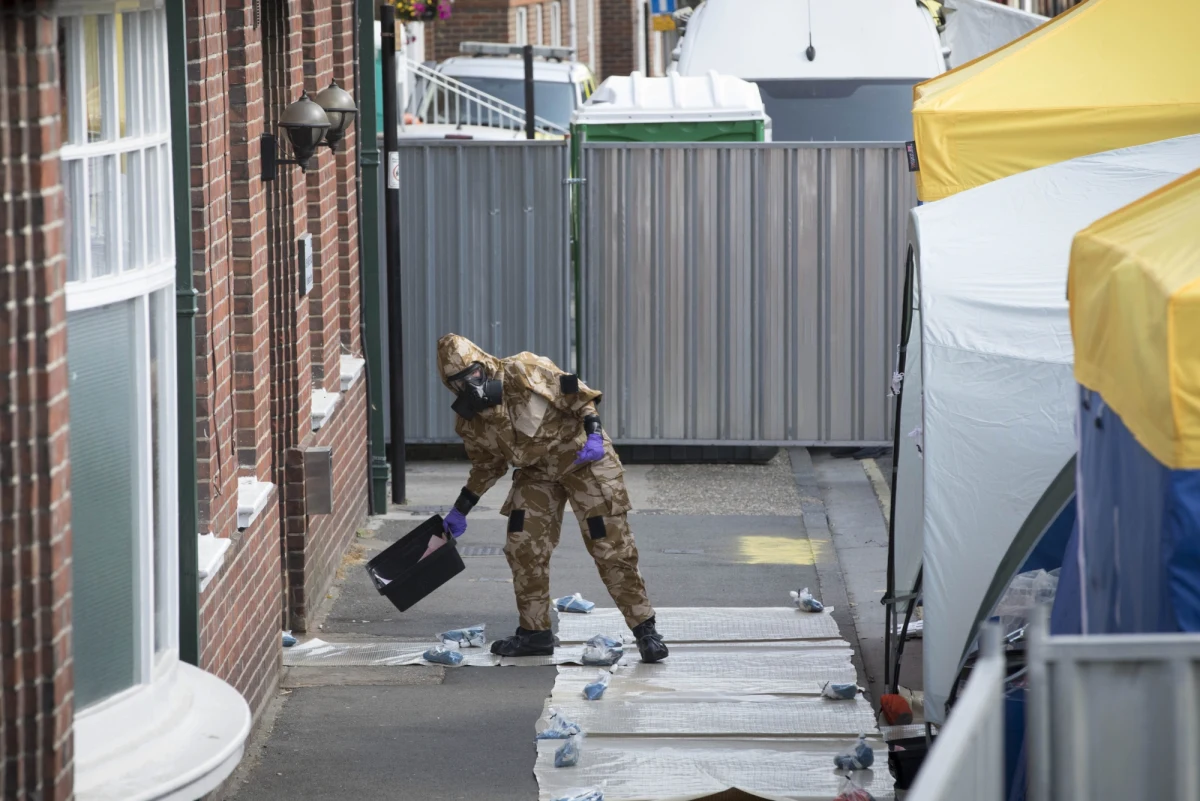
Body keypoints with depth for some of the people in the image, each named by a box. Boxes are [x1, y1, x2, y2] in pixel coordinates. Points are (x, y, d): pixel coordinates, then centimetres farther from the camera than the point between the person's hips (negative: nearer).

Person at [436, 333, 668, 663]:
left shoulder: (523, 372, -21)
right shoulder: (468, 421, -3)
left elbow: (577, 395, -15)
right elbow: (486, 465, 12)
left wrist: (593, 434, -28)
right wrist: (461, 509, 9)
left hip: (581, 455, -6)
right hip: (536, 472, 6)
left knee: (611, 546, -6)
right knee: (523, 547, -3)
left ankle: (645, 630, -1)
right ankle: (535, 632, 12)